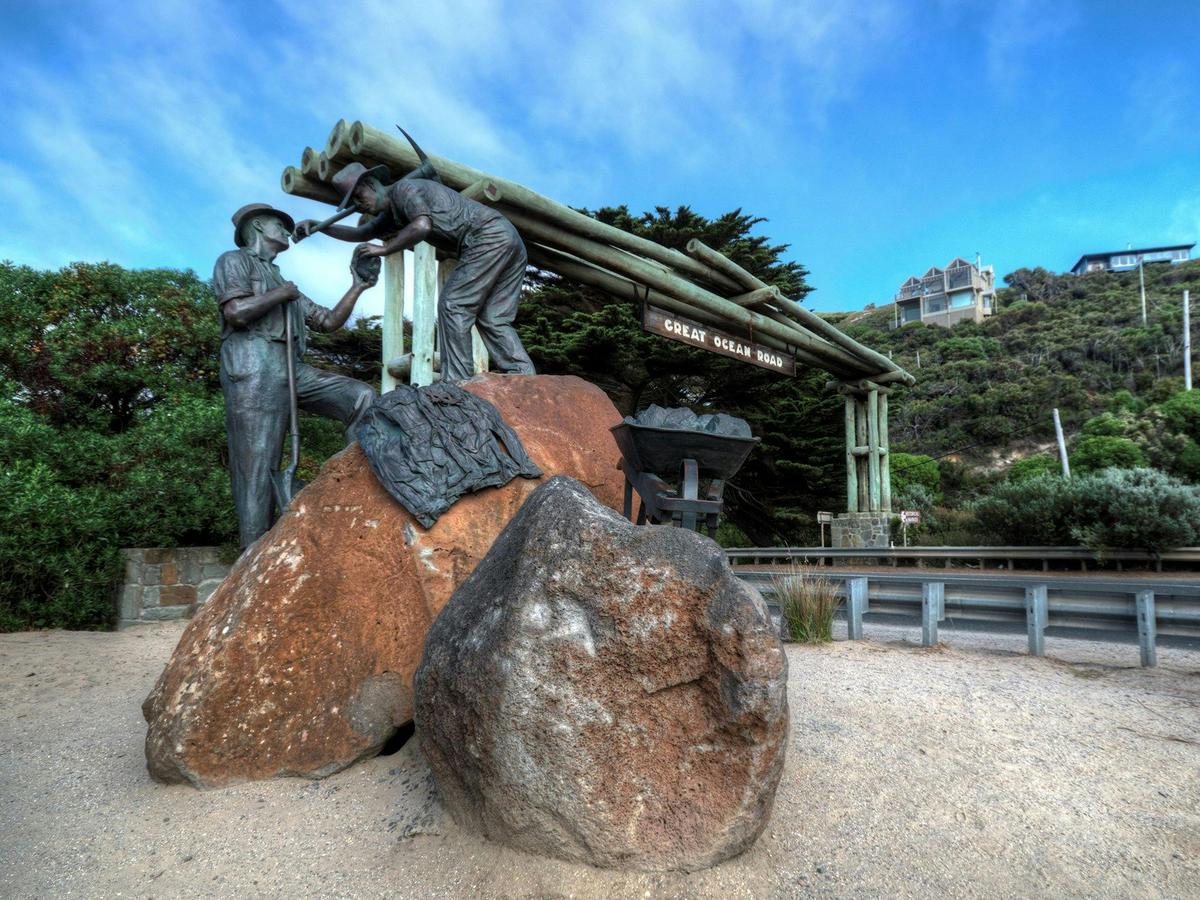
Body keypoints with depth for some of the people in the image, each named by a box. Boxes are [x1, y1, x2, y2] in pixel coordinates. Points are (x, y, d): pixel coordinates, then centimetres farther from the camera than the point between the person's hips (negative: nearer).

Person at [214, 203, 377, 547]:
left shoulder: (284, 283, 31)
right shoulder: (234, 261, 8)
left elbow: (329, 321, 25)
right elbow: (237, 312, -11)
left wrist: (357, 287, 21)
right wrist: (280, 294, 2)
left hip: (293, 370, 8)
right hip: (255, 371, -7)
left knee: (361, 397, -8)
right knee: (257, 469, -11)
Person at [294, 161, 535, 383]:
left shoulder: (403, 188, -3)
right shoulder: (393, 213, 26)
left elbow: (423, 226, -21)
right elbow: (362, 234, 34)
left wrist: (384, 249, -10)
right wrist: (319, 226, 23)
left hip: (489, 237, -10)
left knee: (453, 306, -7)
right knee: (492, 318, 6)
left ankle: (456, 382, -8)